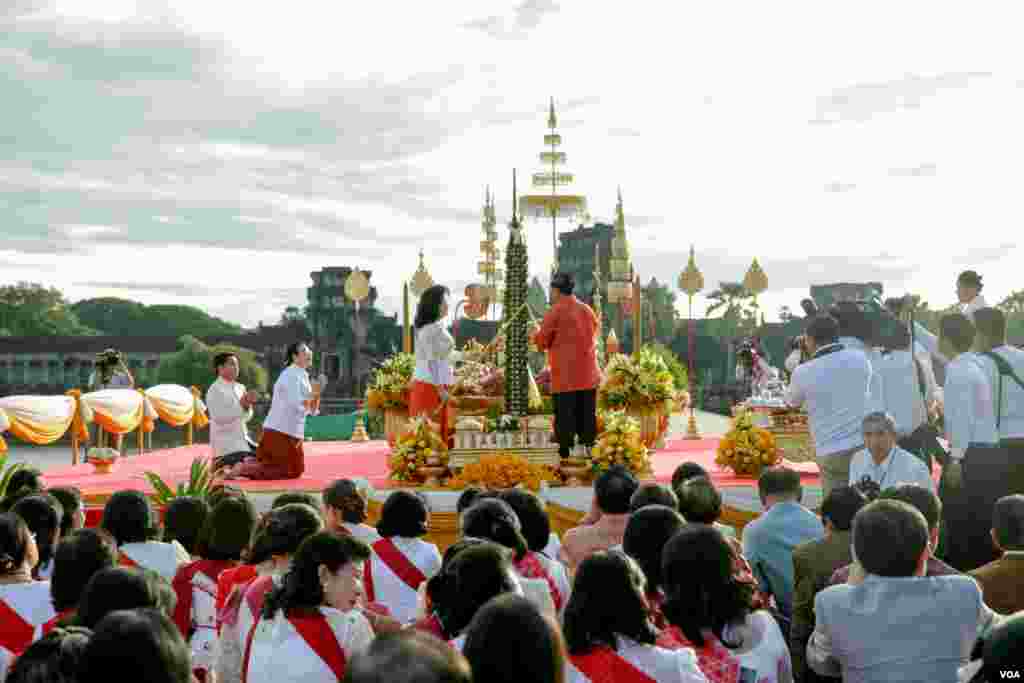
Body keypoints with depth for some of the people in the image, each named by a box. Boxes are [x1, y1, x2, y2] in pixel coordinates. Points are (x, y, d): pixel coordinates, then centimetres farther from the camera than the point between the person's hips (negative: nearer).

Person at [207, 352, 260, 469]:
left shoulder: (240, 387, 13)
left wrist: (248, 405, -7)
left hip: (242, 440, 8)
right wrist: (241, 405, -22)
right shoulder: (215, 390, -10)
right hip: (226, 445, -8)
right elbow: (219, 418, -20)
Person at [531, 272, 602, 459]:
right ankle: (589, 446, 13)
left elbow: (542, 342, -4)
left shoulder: (555, 311, -9)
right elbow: (597, 329, 21)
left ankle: (565, 451, -2)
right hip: (588, 374, 5)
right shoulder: (587, 309, 8)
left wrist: (537, 331, 17)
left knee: (565, 414, -2)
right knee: (587, 414, 11)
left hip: (565, 375, -5)